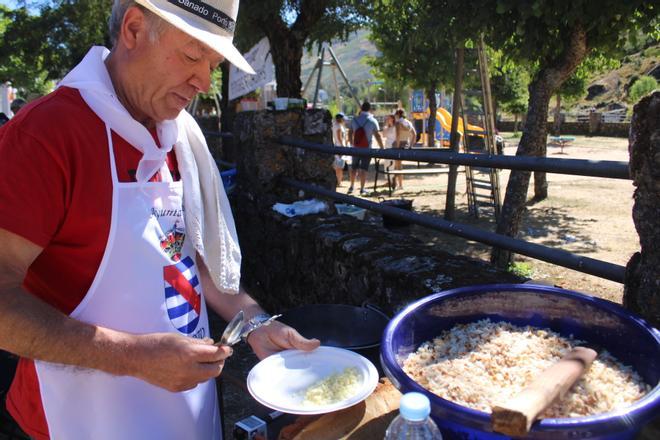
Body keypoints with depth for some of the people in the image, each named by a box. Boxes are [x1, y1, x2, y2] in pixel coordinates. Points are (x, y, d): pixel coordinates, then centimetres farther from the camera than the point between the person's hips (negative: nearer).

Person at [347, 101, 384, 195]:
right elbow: (377, 136, -9)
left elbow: (350, 133, 11)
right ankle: (362, 189, 4)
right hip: (366, 149, -3)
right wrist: (382, 148, -1)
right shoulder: (372, 121, -7)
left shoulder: (355, 119, 4)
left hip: (355, 148, 3)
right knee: (364, 169, 2)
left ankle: (352, 186, 24)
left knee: (354, 167, 17)